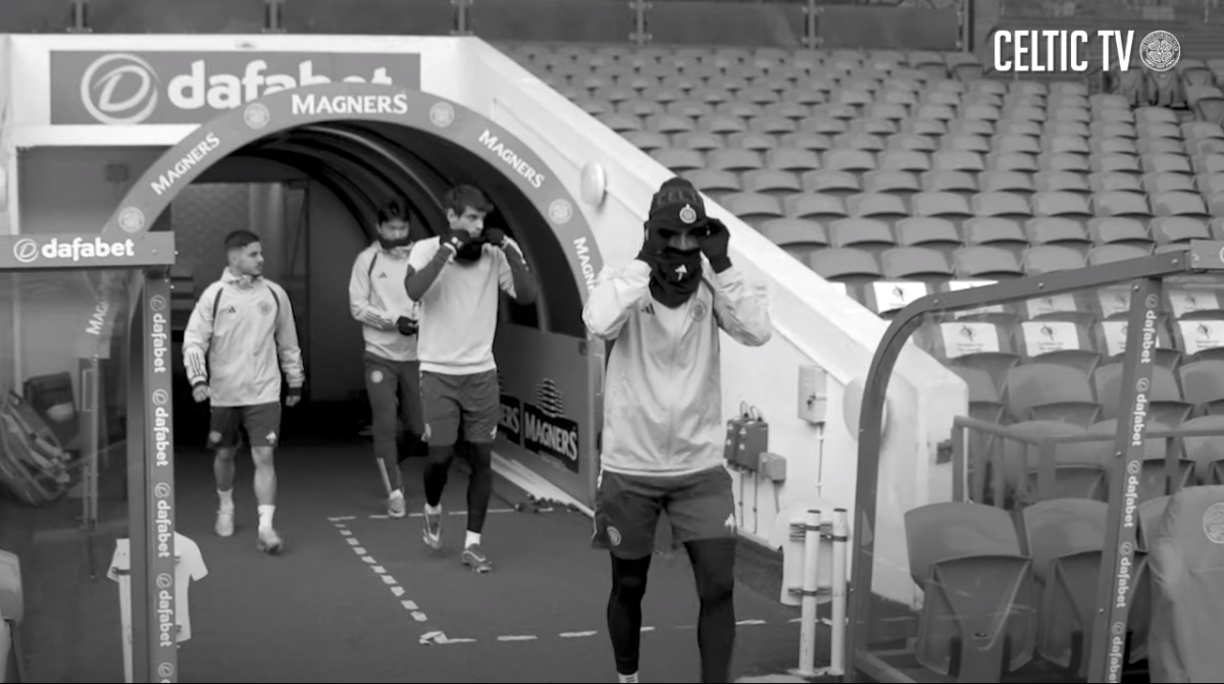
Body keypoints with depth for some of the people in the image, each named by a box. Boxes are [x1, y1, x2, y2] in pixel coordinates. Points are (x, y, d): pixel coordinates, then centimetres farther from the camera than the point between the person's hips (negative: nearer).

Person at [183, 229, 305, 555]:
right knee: (225, 454, 16)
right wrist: (198, 378, -18)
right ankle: (226, 509, 40)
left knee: (264, 457, -9)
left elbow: (288, 342, 12)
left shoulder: (274, 293, 2)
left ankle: (266, 527, -10)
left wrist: (295, 381, 16)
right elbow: (194, 339, -5)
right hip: (224, 393, 0)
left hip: (264, 393, 0)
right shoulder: (215, 295, -5)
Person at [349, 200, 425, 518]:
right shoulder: (367, 259, -3)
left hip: (415, 355, 2)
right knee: (385, 425, -5)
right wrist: (394, 320, -16)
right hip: (380, 356, -1)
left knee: (418, 425, 6)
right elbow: (358, 306, -4)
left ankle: (391, 463, 36)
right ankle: (395, 493, 5)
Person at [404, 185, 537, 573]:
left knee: (481, 457, 1)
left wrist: (511, 252, -17)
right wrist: (445, 252, -25)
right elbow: (413, 291, -25)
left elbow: (527, 296, -10)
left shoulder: (493, 255, -1)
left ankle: (473, 543, 10)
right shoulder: (427, 249, -7)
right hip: (439, 371, -2)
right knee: (441, 455, -5)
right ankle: (433, 509, 28)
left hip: (482, 372, 2)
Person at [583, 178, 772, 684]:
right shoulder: (623, 279, -8)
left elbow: (758, 331, -17)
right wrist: (645, 261, -25)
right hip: (629, 469, -1)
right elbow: (599, 323, -29)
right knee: (629, 586, 15)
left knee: (719, 586, -6)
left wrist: (722, 265, -20)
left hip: (700, 467, 1)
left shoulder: (711, 287, -3)